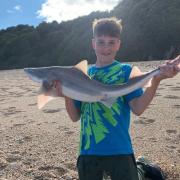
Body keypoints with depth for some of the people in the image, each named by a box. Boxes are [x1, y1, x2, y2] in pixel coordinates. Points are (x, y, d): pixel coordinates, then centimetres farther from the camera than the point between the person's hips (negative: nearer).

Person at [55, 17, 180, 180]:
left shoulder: (126, 71, -4)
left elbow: (138, 109, -16)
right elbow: (75, 117, 3)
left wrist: (156, 80, -30)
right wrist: (67, 95, -15)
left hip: (119, 150, -3)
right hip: (88, 151, 3)